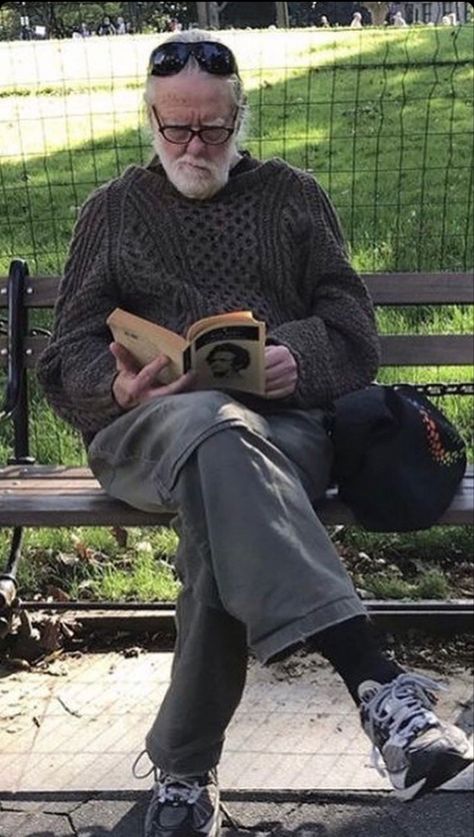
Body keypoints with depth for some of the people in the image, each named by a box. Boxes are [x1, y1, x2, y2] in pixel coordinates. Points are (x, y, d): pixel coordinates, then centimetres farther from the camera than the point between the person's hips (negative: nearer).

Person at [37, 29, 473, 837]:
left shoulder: (293, 196, 20)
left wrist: (300, 358, -11)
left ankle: (183, 772, -26)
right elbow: (71, 354, 13)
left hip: (282, 421, 1)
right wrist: (119, 385, -10)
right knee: (214, 429, -40)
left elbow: (351, 325, 12)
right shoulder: (112, 210, 21)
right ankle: (375, 678, -50)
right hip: (147, 429, 0)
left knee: (220, 511, -37)